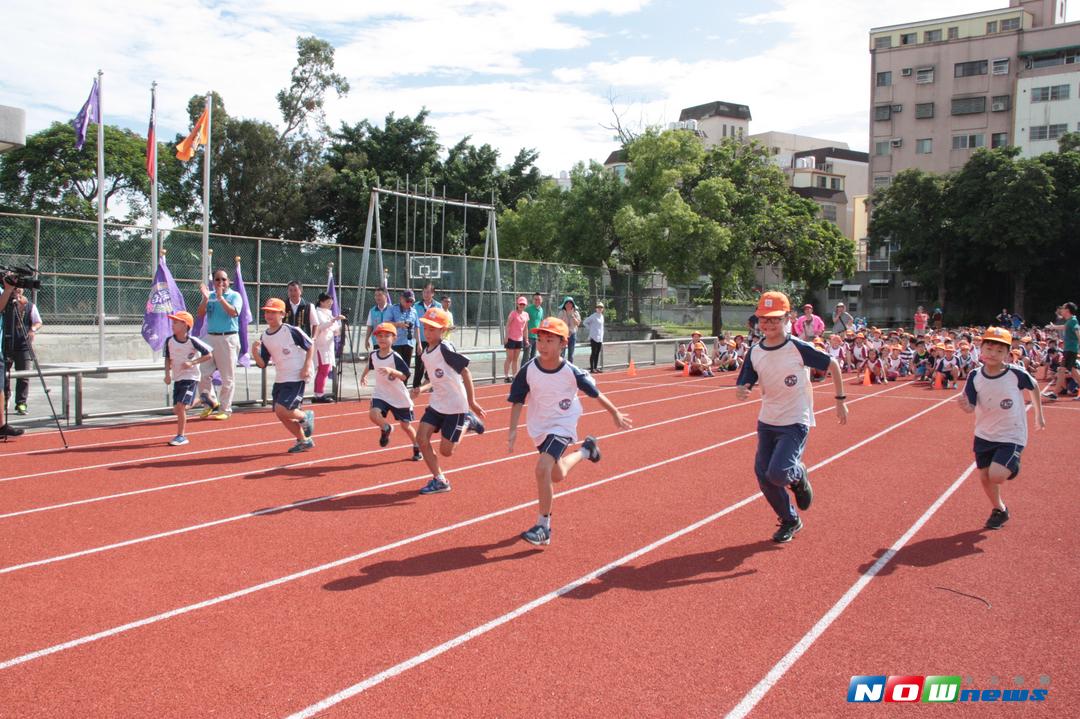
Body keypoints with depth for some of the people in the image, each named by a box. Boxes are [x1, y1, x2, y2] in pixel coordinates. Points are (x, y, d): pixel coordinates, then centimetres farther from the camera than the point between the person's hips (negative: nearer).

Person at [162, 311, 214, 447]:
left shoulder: (193, 341, -16)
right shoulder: (169, 341, -3)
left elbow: (209, 355, -10)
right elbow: (168, 359, 10)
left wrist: (192, 363, -19)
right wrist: (167, 373, -4)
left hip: (191, 377, -6)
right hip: (177, 378, 6)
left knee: (180, 406, -15)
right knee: (176, 409, 8)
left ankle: (181, 436, -4)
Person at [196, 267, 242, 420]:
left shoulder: (235, 296, 1)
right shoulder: (210, 296, 12)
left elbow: (233, 312, -17)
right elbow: (199, 314, 1)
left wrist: (220, 297, -21)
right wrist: (205, 299, -12)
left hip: (228, 338, -4)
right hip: (210, 337, 4)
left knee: (227, 377, -1)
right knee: (203, 372, 2)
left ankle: (225, 409, 8)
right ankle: (211, 402, 20)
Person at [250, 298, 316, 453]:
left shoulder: (292, 331, -12)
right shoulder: (264, 337, 5)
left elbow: (310, 346, -2)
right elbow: (262, 364, 6)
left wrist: (307, 366, -12)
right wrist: (254, 350, -12)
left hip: (296, 378, -7)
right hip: (280, 380, 7)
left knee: (281, 410, -19)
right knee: (282, 416, 8)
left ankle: (306, 416, 11)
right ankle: (304, 441, 26)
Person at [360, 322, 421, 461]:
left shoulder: (395, 358, -20)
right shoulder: (373, 355, -4)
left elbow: (405, 376, -27)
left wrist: (392, 371, -40)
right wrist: (364, 375, 15)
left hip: (399, 397, -3)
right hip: (380, 394, 3)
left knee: (405, 426, 9)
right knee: (373, 414, -25)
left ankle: (417, 448, 34)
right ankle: (385, 428, 9)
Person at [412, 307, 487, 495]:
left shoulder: (445, 348, -18)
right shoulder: (425, 354, 6)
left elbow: (465, 371, -17)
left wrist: (471, 402, -16)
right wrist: (422, 388, 1)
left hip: (455, 406, -7)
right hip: (436, 404, 7)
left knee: (446, 451, -2)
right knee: (421, 438, -6)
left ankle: (467, 422, 22)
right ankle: (439, 481, 8)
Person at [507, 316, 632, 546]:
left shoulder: (571, 372, -20)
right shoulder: (528, 370, -16)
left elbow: (594, 392, -5)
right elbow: (517, 401, -7)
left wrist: (615, 412, 5)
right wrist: (513, 431, -16)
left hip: (563, 425, -4)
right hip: (538, 427, 4)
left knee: (542, 469, -24)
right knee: (557, 475, 19)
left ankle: (543, 527, -8)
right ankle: (585, 450, 51)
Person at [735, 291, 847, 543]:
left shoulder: (798, 348, -16)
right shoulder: (755, 353, -2)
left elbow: (833, 364, -4)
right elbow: (742, 387, -2)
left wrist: (840, 400, 0)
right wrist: (740, 392, -26)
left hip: (795, 423, -5)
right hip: (766, 423, 5)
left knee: (778, 474, -22)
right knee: (763, 476, 6)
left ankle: (798, 476, 16)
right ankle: (790, 521, 29)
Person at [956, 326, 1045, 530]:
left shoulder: (1016, 374, -16)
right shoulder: (975, 377, -10)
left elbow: (1034, 387, 5)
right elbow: (971, 408, -14)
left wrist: (1039, 414, 14)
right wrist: (964, 405, -37)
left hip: (1011, 436, -3)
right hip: (984, 435, 4)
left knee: (996, 475, -20)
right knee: (984, 478, 11)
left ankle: (1011, 469, 16)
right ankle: (999, 510, 37)